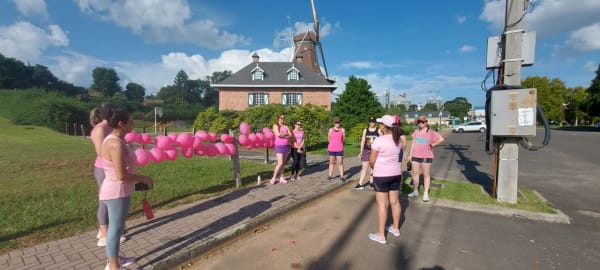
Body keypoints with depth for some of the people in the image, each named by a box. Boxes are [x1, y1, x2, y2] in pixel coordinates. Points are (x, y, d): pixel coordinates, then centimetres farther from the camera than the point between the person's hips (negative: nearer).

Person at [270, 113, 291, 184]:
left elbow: (290, 135, 0)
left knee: (283, 163, 7)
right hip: (279, 146, -5)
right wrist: (286, 134, -4)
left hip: (286, 146, 5)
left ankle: (281, 178, 15)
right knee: (280, 163, -12)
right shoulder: (276, 126, -1)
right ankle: (274, 178, 1)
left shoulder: (286, 126, 12)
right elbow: (278, 134, -17)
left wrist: (283, 135, -14)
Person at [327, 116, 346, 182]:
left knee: (340, 163, -1)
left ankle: (342, 176, 4)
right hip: (331, 149, 1)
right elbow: (329, 139, 12)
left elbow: (343, 139, 8)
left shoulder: (342, 130, 1)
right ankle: (330, 175, 17)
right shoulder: (331, 130, 4)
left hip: (339, 149, -1)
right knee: (331, 162, 10)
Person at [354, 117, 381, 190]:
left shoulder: (378, 130, 0)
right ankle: (360, 184, -1)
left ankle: (371, 183, 19)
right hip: (366, 150, 1)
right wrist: (361, 152, 5)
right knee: (364, 167, 0)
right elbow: (363, 141, 7)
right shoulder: (365, 130, 5)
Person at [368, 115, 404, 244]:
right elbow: (396, 155, 8)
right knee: (395, 201, 18)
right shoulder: (398, 140, 2)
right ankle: (395, 228, 35)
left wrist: (375, 168, 7)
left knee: (382, 204, 1)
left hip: (381, 175, -7)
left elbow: (372, 161, -13)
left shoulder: (379, 140, -19)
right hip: (396, 173, 7)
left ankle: (381, 235, 11)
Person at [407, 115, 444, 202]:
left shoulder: (431, 132, -6)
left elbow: (441, 139, -12)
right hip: (415, 156, 5)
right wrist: (410, 154, 11)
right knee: (415, 173, 11)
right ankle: (415, 191, 23)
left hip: (426, 156, -5)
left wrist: (432, 145, -11)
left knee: (426, 175, 4)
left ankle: (426, 193, 9)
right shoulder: (416, 131, 9)